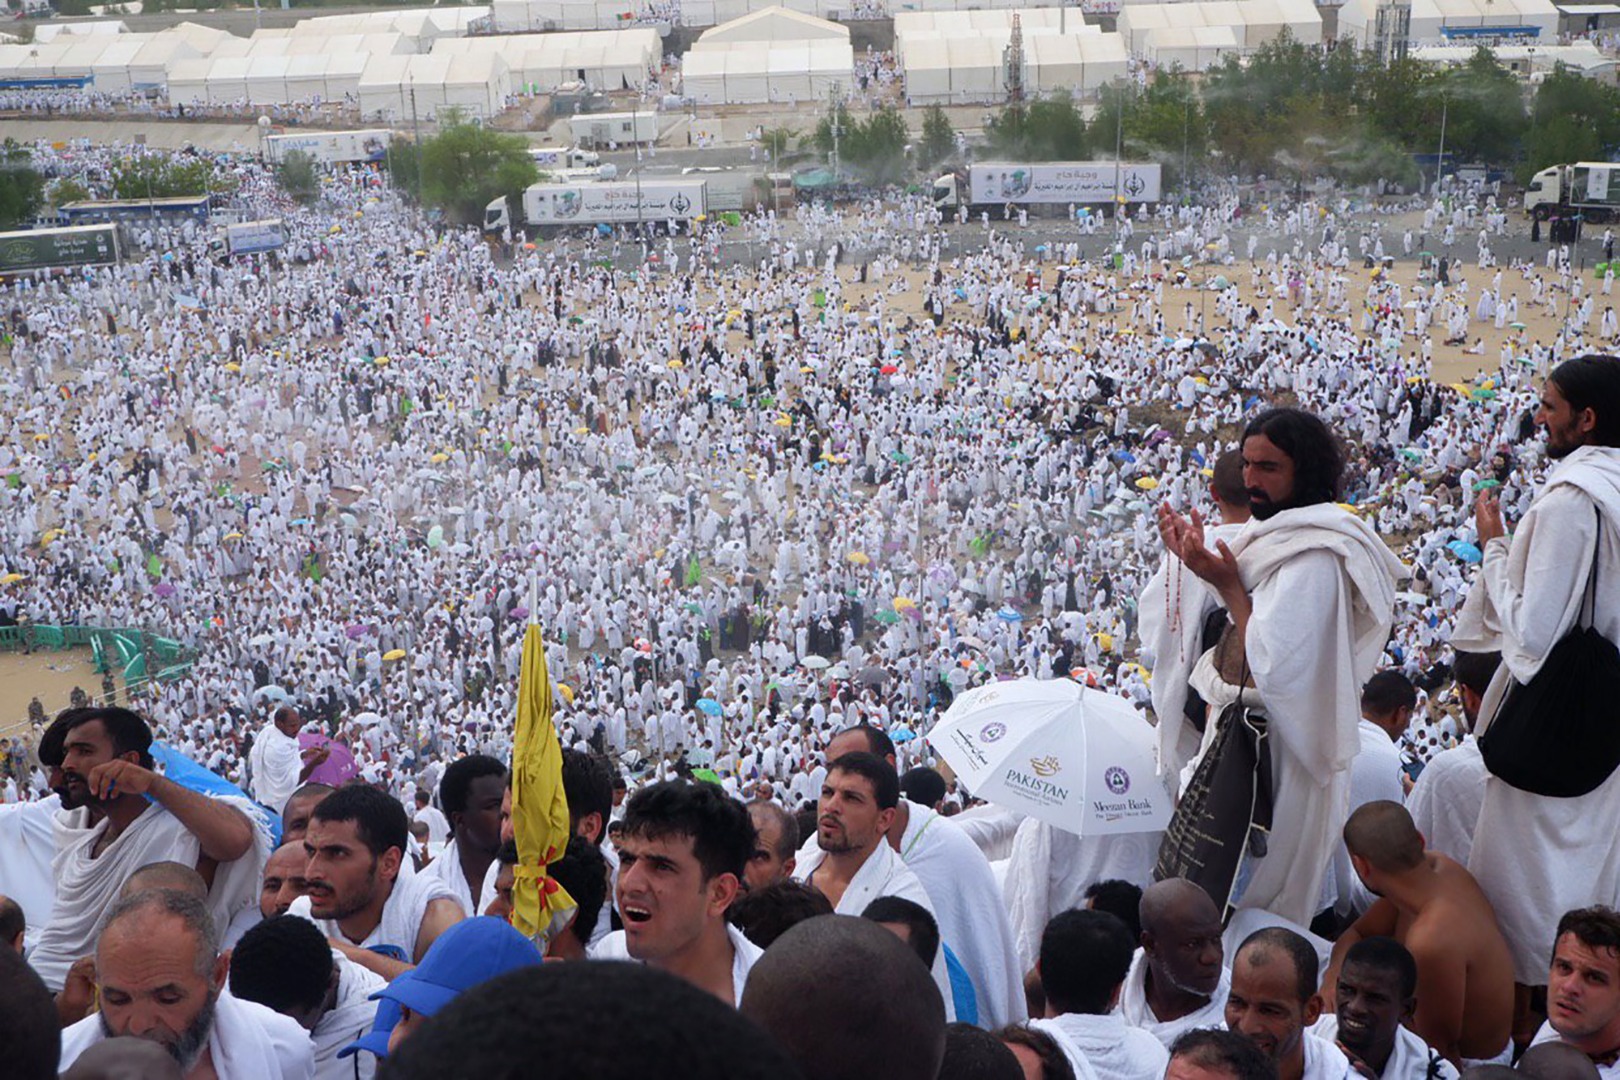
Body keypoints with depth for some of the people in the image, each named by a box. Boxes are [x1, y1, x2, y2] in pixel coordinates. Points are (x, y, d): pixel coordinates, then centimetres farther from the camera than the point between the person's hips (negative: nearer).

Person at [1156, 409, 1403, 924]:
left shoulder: (1315, 558, -25)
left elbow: (1273, 665, -29)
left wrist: (1227, 583, -22)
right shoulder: (1277, 533, 7)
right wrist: (1199, 560, 5)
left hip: (1274, 749, -10)